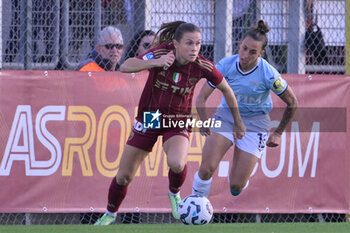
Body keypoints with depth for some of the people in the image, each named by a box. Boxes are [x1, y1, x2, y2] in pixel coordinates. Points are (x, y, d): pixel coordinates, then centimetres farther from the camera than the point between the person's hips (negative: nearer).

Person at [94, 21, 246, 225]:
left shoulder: (202, 66, -17)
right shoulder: (162, 53, -21)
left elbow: (226, 90, 1)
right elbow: (125, 67, -31)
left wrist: (238, 122, 8)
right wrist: (156, 62, -44)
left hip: (178, 122, 0)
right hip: (149, 117, 0)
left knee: (176, 164, -32)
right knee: (124, 176, 5)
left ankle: (175, 194, 3)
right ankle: (110, 214, 34)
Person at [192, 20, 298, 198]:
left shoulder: (269, 75, -20)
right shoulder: (225, 65, -15)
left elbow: (292, 103, -5)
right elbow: (201, 98, -8)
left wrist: (278, 133, 2)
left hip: (255, 123, -1)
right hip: (226, 116, 1)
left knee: (236, 185, -6)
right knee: (207, 168, -22)